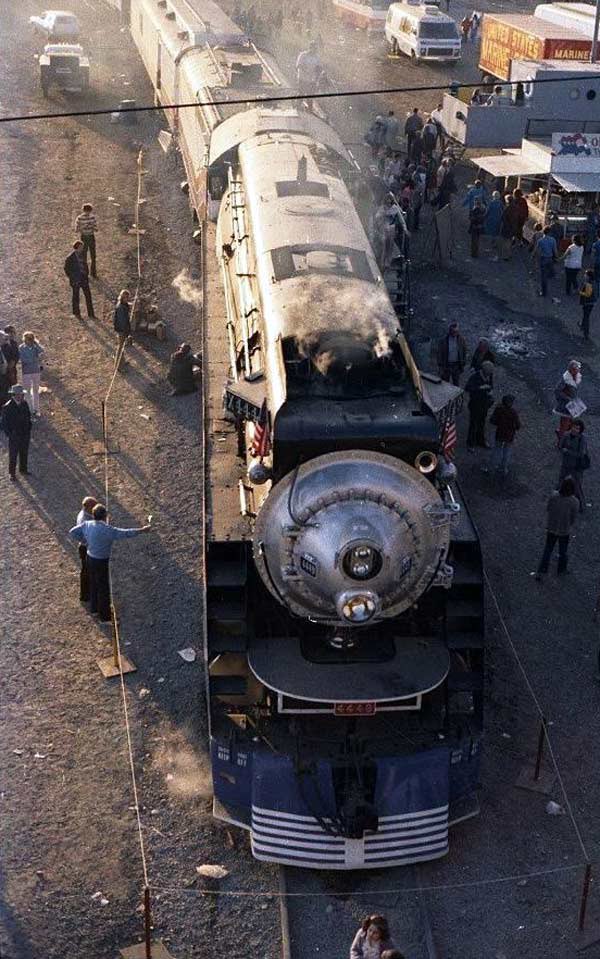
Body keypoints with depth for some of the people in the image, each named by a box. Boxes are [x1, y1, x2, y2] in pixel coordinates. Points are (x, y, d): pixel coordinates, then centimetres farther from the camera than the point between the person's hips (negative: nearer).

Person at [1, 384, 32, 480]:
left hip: (25, 435, 5)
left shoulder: (24, 404, -4)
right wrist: (10, 435, -15)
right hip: (14, 437, -5)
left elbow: (28, 417, 11)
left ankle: (23, 470, 38)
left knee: (24, 453, 19)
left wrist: (28, 430, 6)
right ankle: (12, 473, 26)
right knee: (13, 455, 11)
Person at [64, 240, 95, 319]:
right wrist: (72, 278, -12)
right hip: (75, 280, -5)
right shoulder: (70, 257, -19)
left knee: (88, 295, 4)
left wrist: (86, 275, 9)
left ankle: (91, 314, 12)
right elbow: (67, 269, -10)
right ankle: (76, 313, 33)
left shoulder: (82, 254, -2)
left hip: (84, 278, 5)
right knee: (76, 296, 13)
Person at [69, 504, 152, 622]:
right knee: (104, 589, 8)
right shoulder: (106, 530, -28)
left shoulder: (87, 524, -7)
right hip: (101, 562, -7)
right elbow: (125, 533, -28)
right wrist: (142, 530, -21)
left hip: (90, 558, 7)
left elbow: (72, 532, 4)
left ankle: (94, 608, 43)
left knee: (94, 584, 26)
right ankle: (104, 616, 19)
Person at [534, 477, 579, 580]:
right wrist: (568, 525, 7)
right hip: (564, 531, -2)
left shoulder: (554, 496, -21)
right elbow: (573, 518, -13)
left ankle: (541, 573, 19)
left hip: (551, 528, 2)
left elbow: (547, 508, -6)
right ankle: (561, 571, 42)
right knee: (563, 552, 22)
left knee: (547, 550, 18)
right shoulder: (574, 502, -25)